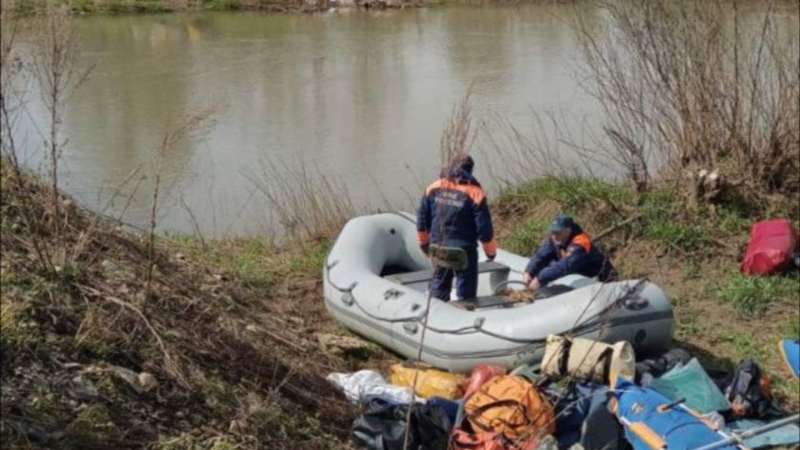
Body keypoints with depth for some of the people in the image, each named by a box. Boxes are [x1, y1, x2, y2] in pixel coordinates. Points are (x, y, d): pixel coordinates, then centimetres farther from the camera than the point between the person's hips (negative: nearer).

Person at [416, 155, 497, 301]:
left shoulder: (433, 189, -1)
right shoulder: (475, 194, -13)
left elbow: (422, 221, 6)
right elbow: (484, 230, -12)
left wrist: (424, 244, 21)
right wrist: (491, 252, 4)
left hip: (438, 249, 4)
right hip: (464, 252, -4)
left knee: (439, 289, 19)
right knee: (466, 294, 8)